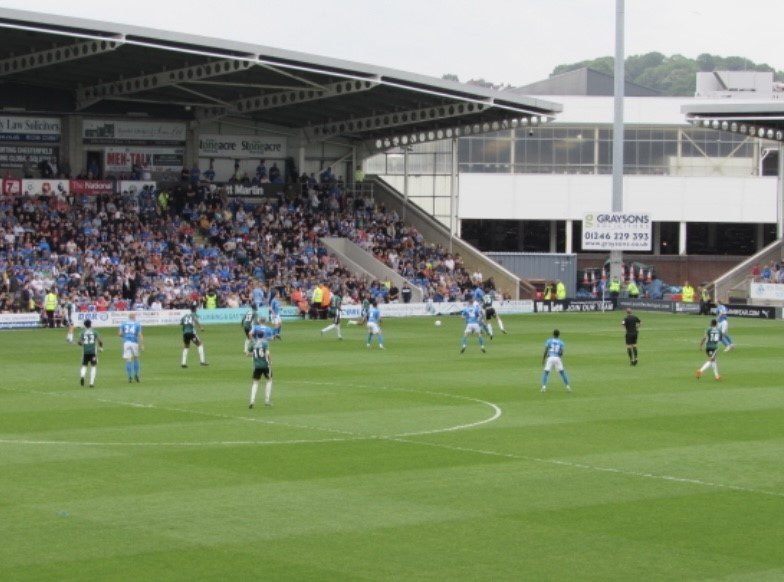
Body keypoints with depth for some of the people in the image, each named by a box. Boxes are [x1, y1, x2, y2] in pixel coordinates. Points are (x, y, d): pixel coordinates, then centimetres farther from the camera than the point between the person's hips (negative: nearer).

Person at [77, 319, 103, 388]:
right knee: (93, 367, 7)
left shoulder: (82, 332, 3)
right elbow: (100, 341, -4)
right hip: (93, 351, -1)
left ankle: (82, 376, -17)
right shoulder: (94, 332, 2)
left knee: (84, 366, 14)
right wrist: (101, 347, 14)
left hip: (85, 352, 1)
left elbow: (79, 342, -5)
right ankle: (91, 383, 0)